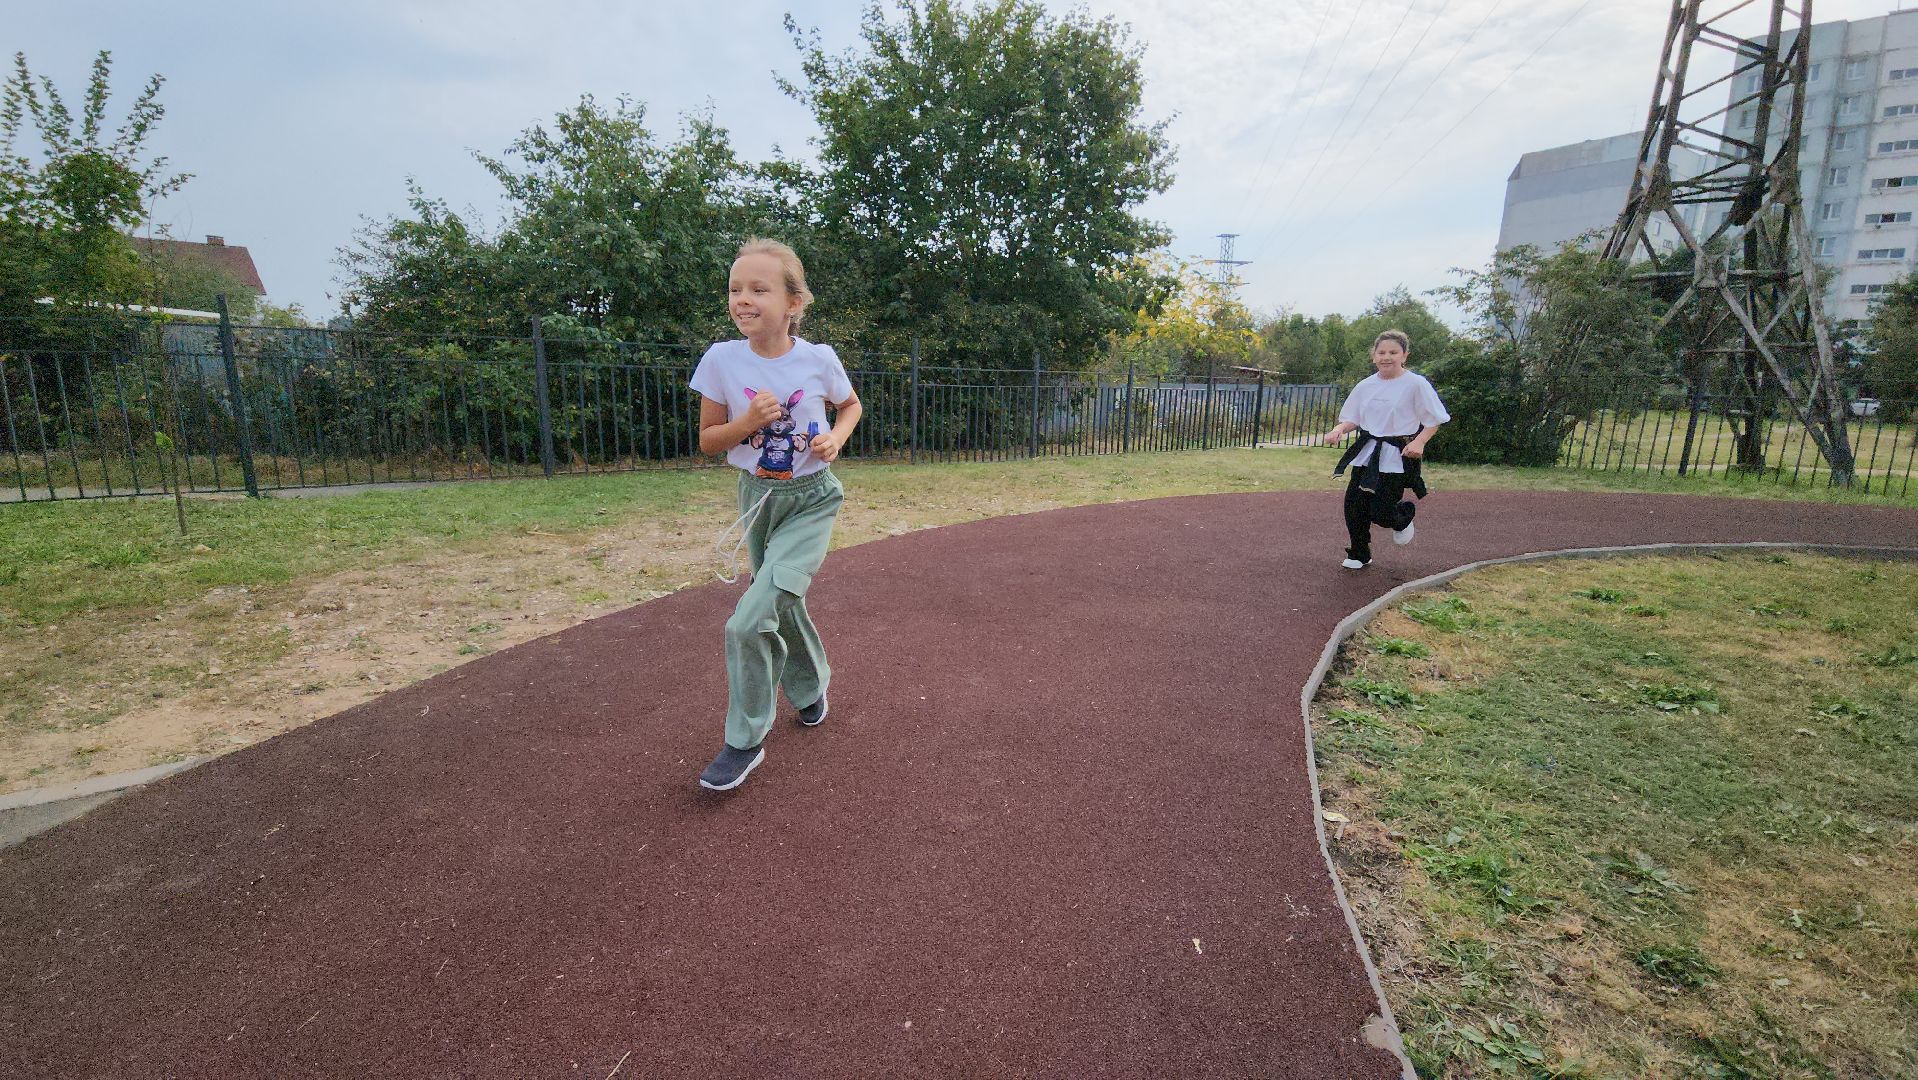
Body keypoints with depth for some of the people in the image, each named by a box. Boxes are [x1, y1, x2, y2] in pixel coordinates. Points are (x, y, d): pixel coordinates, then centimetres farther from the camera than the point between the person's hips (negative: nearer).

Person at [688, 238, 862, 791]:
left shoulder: (819, 358, -12)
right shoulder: (722, 359, -9)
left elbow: (851, 405, 9)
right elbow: (707, 439, 0)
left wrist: (836, 438, -12)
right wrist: (747, 422, -20)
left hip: (812, 500, -3)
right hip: (757, 497, 3)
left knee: (749, 620, -15)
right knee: (783, 606, 17)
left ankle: (745, 740, 4)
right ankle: (809, 687, 46)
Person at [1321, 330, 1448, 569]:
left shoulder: (1416, 384, -8)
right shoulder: (1365, 385, 5)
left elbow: (1434, 420, -4)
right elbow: (1352, 419, 12)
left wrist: (1419, 442, -20)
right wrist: (1339, 430, -9)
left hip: (1397, 456, -4)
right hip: (1366, 453, 5)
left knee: (1381, 512, -8)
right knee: (1354, 504, 1)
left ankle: (1406, 514, 30)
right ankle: (1359, 554, 21)